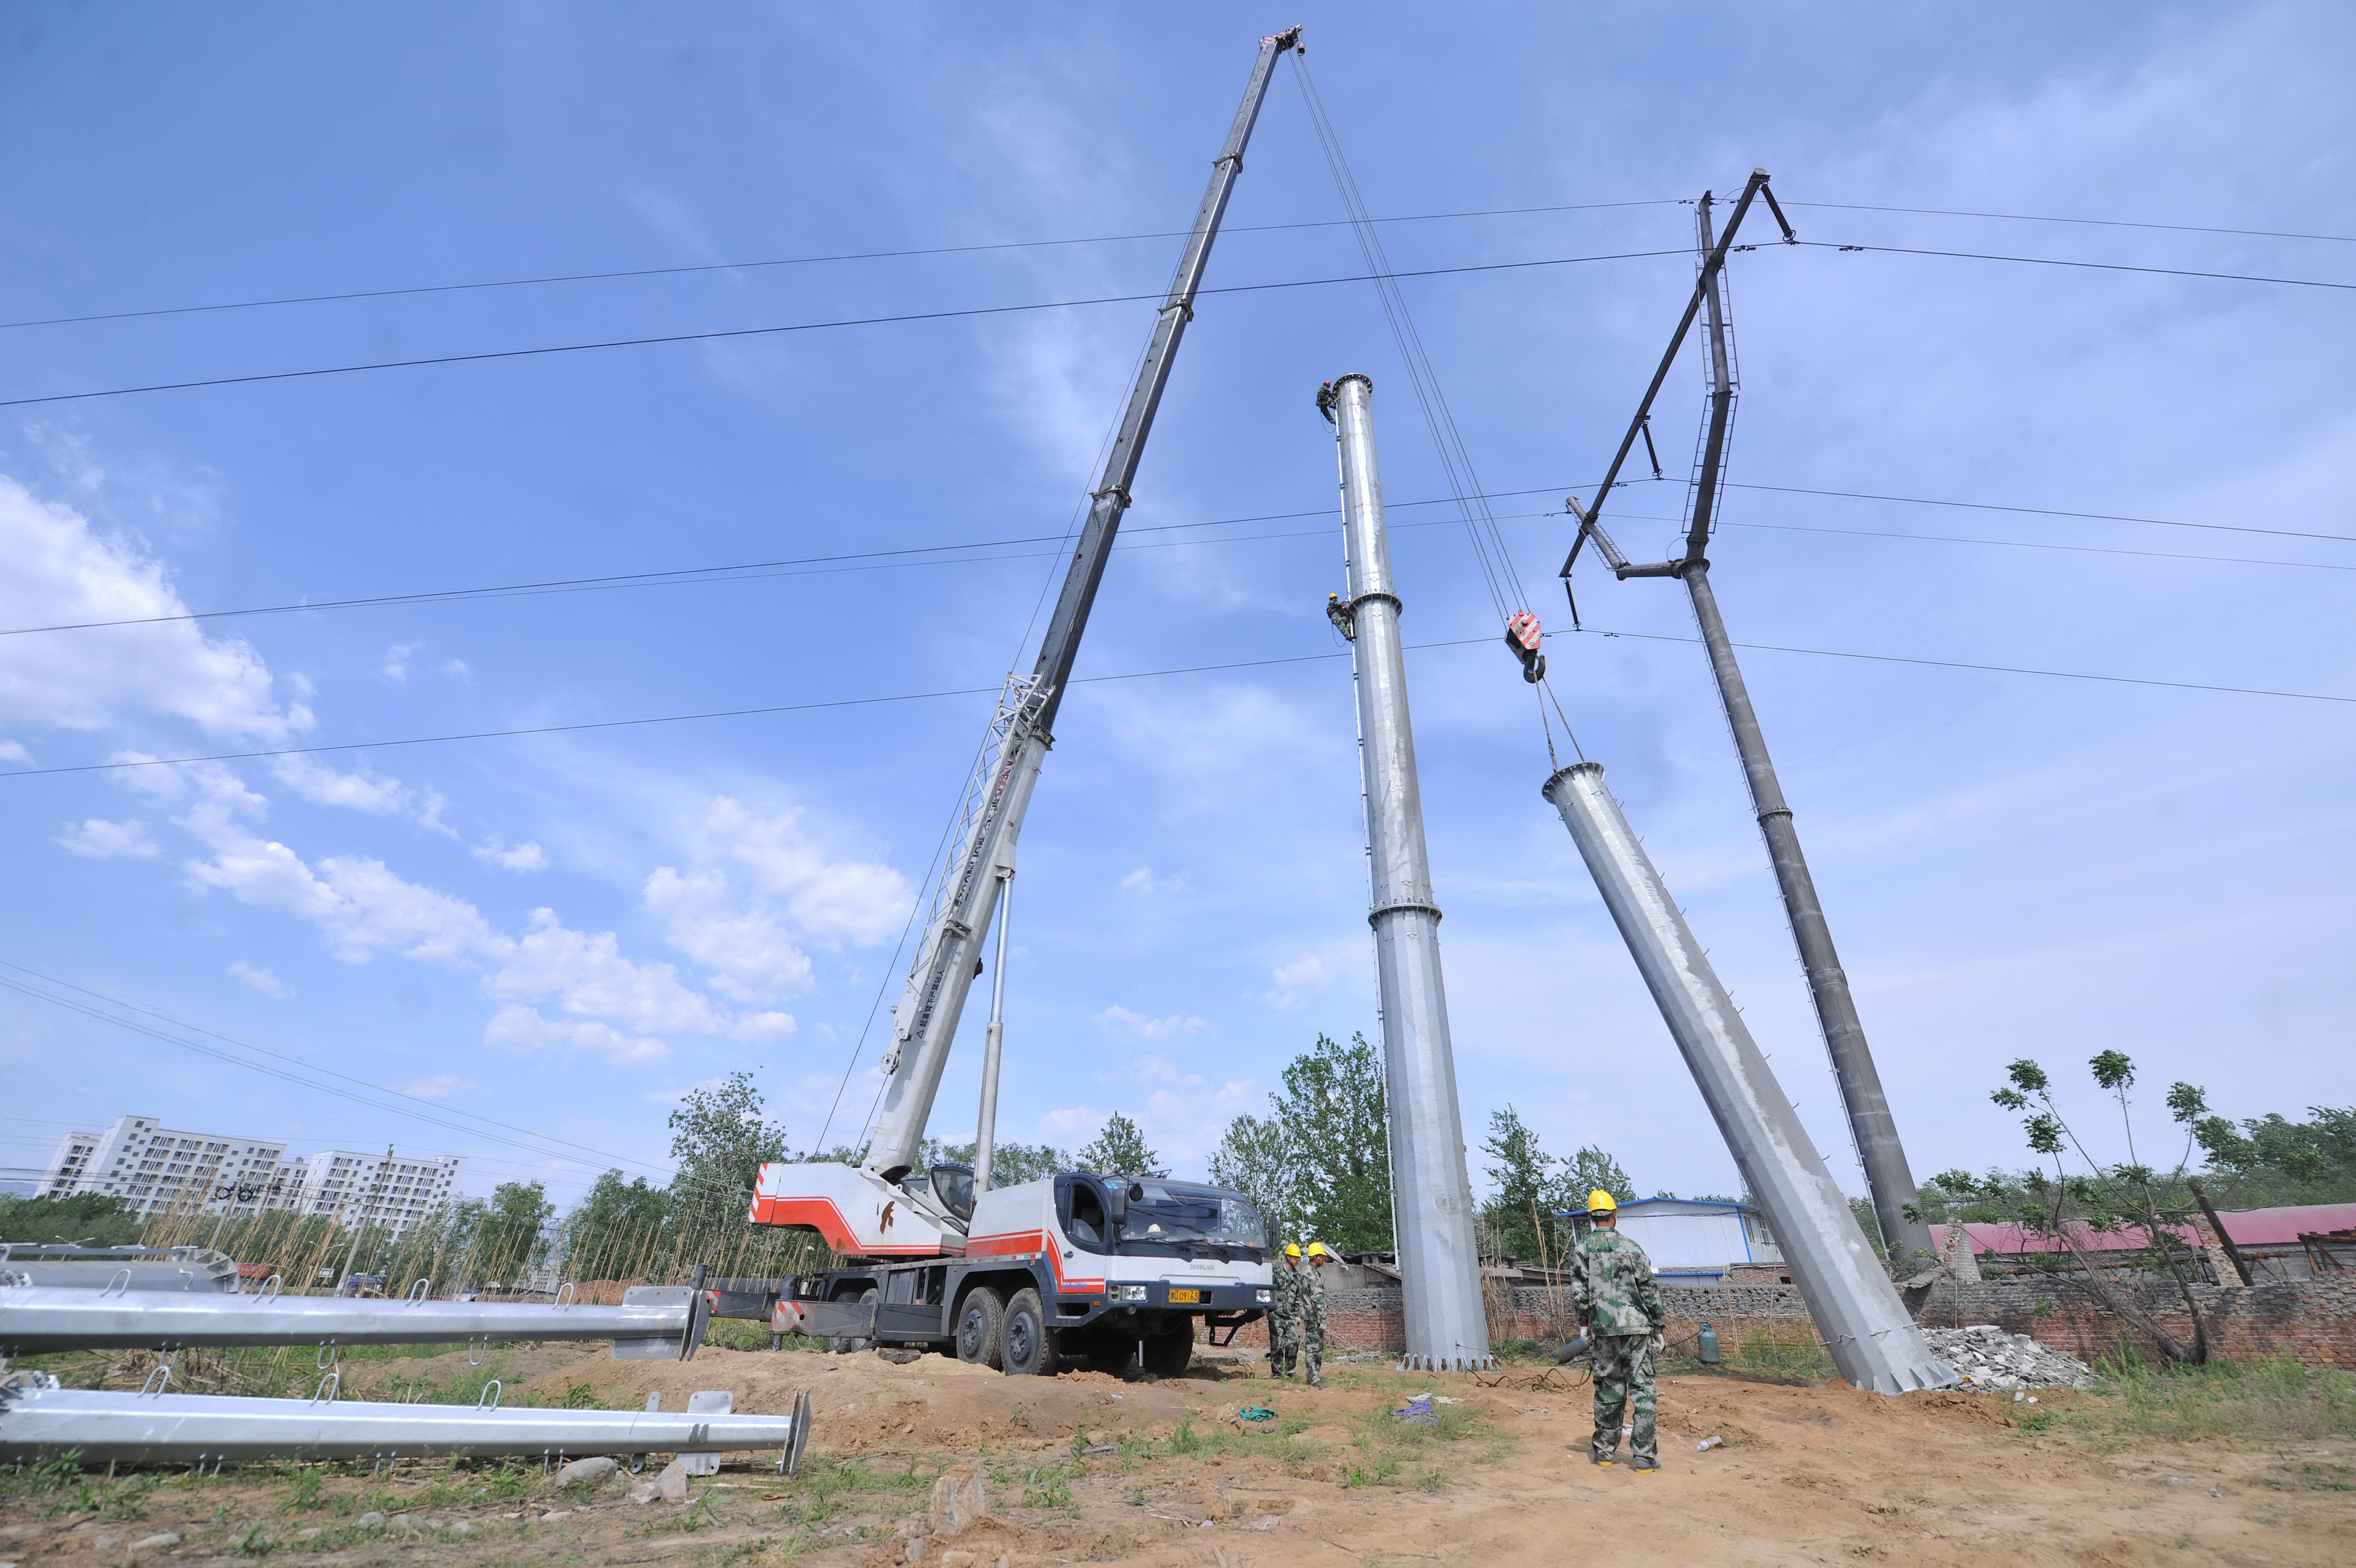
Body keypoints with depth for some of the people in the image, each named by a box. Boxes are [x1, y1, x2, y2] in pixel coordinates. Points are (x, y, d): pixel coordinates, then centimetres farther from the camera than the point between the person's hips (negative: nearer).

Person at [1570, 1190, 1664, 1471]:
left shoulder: (1582, 1250, 4)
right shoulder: (1631, 1246, -1)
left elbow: (1579, 1290, 1)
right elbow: (1649, 1289, -1)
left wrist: (1584, 1324, 8)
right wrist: (1658, 1327, 7)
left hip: (1604, 1328, 2)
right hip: (1637, 1325, -2)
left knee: (1608, 1388, 11)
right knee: (1642, 1389, 3)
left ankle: (1604, 1450, 19)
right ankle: (1644, 1456, 2)